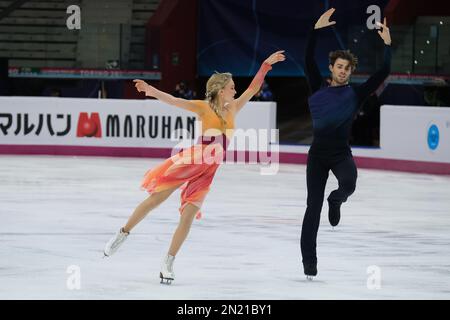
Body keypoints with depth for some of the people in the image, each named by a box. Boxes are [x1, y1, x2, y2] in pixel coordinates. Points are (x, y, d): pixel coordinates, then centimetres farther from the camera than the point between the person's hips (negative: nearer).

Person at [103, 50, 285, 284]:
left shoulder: (232, 109, 15)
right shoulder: (203, 107, 0)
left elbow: (253, 88, 18)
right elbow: (173, 101, -12)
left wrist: (266, 65, 13)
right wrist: (152, 91, -28)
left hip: (208, 170, 4)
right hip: (191, 161, -4)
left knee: (189, 214, -3)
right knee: (156, 198, -4)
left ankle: (168, 264, 2)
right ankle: (123, 234, 13)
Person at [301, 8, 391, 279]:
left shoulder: (355, 94, 4)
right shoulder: (319, 89, 5)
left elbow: (383, 73, -1)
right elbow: (309, 60, -5)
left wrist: (387, 45, -6)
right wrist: (316, 30, -10)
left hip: (342, 154, -1)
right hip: (317, 154, 1)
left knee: (348, 184, -33)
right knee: (313, 207, -1)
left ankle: (336, 201, 6)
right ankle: (309, 260, 5)